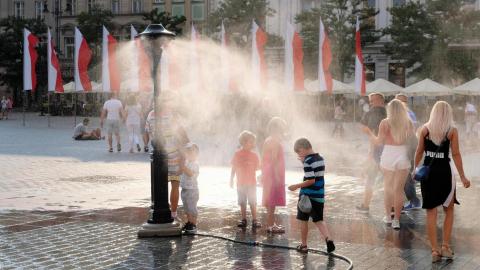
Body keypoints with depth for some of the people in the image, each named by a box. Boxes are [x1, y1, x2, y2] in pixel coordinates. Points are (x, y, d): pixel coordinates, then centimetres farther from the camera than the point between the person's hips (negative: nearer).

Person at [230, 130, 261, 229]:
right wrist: (231, 180, 7)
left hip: (251, 183, -1)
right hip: (241, 183, 1)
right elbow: (233, 168, 7)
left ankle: (254, 221, 0)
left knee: (252, 202, -4)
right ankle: (243, 220, 17)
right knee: (242, 203, 9)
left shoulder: (254, 155, -1)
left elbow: (257, 168, 1)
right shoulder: (237, 154, 1)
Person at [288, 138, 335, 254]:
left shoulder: (308, 161, -16)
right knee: (319, 220, 13)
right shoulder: (320, 159, 8)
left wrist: (296, 186, -14)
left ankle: (304, 245, 15)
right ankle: (328, 238, -8)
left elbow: (311, 180, -22)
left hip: (308, 195, -7)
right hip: (319, 195, 7)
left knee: (303, 220, 8)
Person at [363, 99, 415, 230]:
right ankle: (396, 220, 4)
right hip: (403, 156, 1)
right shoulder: (408, 123, -1)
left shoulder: (385, 123, -7)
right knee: (399, 189, 5)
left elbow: (379, 142, -9)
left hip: (388, 156, -1)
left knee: (388, 188, 18)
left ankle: (388, 216, 26)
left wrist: (369, 133, 6)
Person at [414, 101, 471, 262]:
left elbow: (419, 151, 5)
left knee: (431, 212, 6)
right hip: (444, 172, -1)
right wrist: (462, 177, -1)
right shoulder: (452, 131, -4)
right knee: (449, 210, 17)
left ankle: (434, 250, 8)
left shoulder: (425, 129, 1)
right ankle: (445, 247, 13)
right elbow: (456, 155, -6)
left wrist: (416, 168, 19)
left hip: (427, 172, 2)